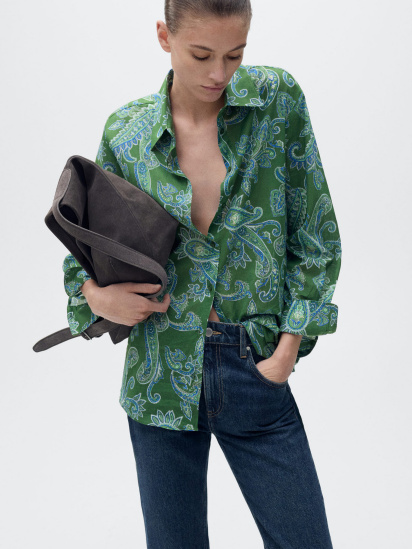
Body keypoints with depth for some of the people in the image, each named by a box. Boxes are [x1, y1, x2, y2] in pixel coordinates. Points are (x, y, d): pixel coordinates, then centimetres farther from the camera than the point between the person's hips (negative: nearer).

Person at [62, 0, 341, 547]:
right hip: (163, 374, 1)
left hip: (256, 368, 0)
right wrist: (94, 292, -10)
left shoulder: (278, 99, -5)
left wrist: (288, 347, -5)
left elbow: (316, 239, 0)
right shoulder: (125, 132, -2)